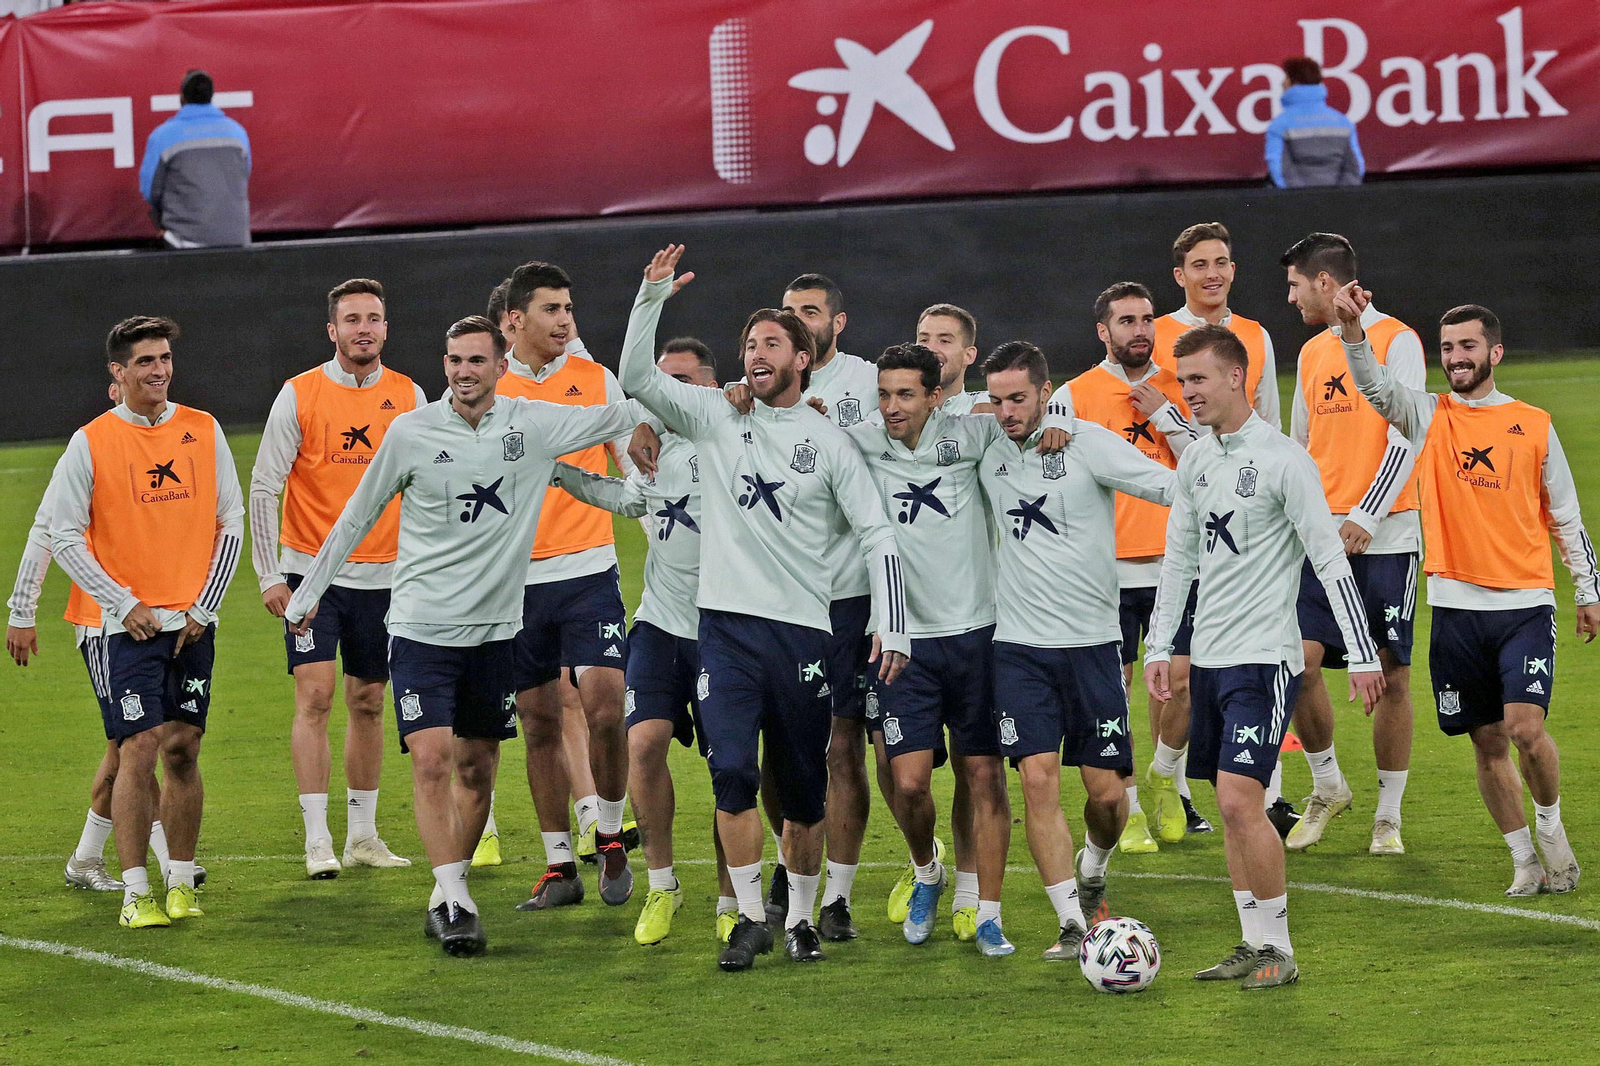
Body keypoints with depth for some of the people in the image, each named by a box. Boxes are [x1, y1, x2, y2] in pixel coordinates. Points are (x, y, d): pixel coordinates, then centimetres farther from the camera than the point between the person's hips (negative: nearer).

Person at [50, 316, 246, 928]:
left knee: (183, 750, 5)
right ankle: (135, 894, -7)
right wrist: (124, 604, -8)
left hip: (194, 622, 3)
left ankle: (180, 884, 14)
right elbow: (64, 538, -2)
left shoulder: (203, 431, 6)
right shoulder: (91, 443, -3)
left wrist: (204, 607, 1)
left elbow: (231, 523, 9)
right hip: (130, 624, -3)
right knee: (138, 750, -10)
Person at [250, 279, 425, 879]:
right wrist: (268, 575, -10)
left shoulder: (408, 397, 4)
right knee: (315, 697, -11)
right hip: (311, 573, -3)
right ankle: (317, 840, -11)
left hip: (382, 576, 3)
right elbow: (263, 487, -4)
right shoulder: (300, 396, -5)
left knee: (368, 703, 8)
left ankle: (363, 835, 17)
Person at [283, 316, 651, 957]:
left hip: (494, 628, 3)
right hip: (421, 627, -2)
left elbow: (627, 416, 7)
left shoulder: (533, 425, -1)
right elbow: (356, 517, 7)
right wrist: (307, 595, 11)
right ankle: (456, 905, -14)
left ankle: (445, 897, 22)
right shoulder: (411, 433, -4)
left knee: (477, 770, 8)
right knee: (431, 760, -15)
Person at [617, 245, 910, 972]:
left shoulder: (829, 441, 4)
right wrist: (653, 296, -12)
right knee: (732, 770, -14)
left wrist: (893, 627, -6)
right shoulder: (715, 419, 7)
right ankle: (750, 917, -4)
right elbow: (635, 375, -1)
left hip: (802, 630, 0)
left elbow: (876, 535, 3)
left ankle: (801, 918, 21)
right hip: (726, 622, 0)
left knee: (803, 790, 5)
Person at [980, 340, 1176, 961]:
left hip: (1091, 641, -2)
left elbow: (1172, 488, -12)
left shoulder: (1088, 444, -7)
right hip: (1018, 646, 2)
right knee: (1038, 779, -11)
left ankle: (1092, 874, 33)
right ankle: (1073, 924, -6)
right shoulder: (988, 455, 5)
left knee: (1107, 792, 1)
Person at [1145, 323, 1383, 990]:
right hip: (1210, 658, 7)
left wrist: (1363, 655, -14)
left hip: (1264, 658, -7)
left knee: (1239, 799, -15)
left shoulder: (1282, 459, -11)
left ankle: (1280, 950, -5)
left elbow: (1330, 560, -12)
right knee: (1232, 808, 8)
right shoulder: (1195, 460, 11)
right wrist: (1159, 647, 17)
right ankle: (1254, 945, 15)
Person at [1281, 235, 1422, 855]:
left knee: (1392, 675, -1)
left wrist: (1366, 516, -19)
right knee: (1300, 659, -8)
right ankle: (1326, 785, 12)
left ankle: (1388, 816, 8)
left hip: (1385, 536, -5)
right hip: (1320, 537, 5)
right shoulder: (1312, 353, 16)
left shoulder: (1396, 342, -5)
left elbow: (1405, 439, -12)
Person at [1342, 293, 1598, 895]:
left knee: (1525, 727, -15)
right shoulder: (1427, 416, 6)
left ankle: (1550, 823, 11)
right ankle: (1525, 861, 17)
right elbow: (1374, 385, -13)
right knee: (1487, 742, 4)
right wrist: (1351, 328, -32)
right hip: (1456, 605, 1)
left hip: (1525, 602, -1)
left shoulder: (1534, 426, 7)